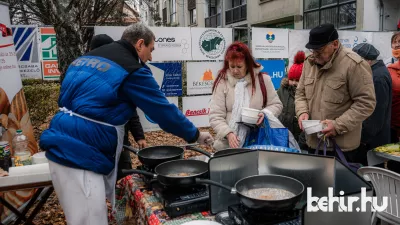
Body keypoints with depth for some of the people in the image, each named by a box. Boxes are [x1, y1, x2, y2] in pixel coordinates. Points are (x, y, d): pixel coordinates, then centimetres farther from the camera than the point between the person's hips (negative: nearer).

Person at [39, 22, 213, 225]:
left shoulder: (86, 58, 16)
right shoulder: (132, 69, -10)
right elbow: (163, 110, -6)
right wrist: (195, 135, 9)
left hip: (65, 148, 10)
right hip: (79, 156, -10)